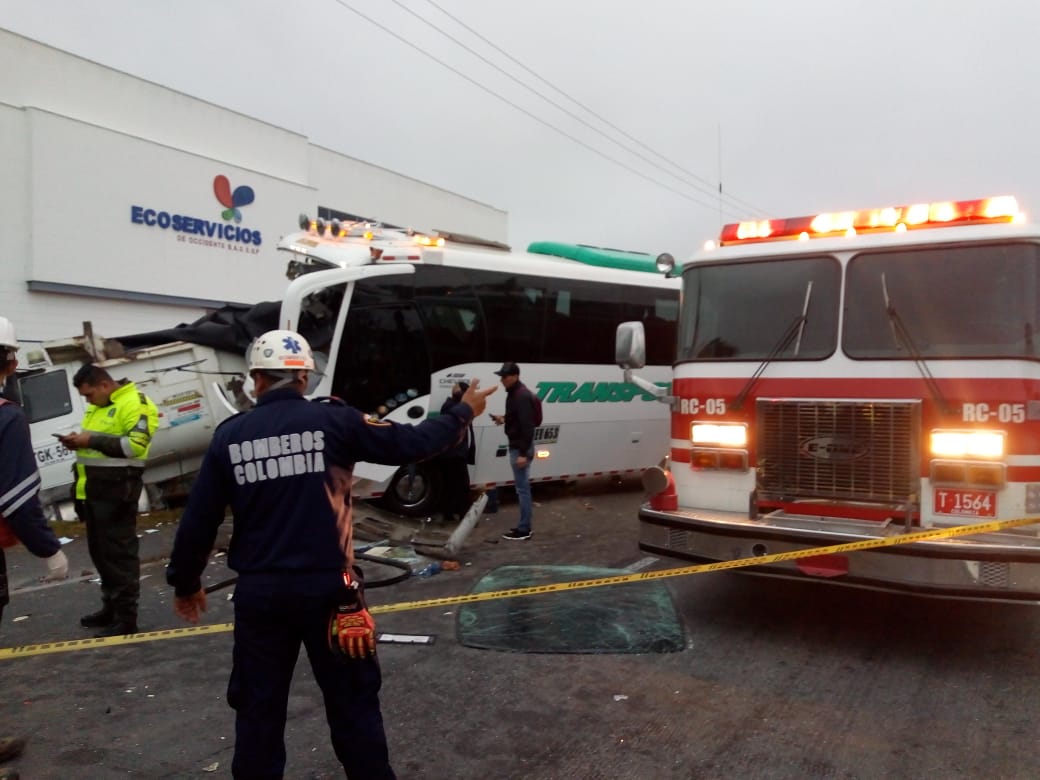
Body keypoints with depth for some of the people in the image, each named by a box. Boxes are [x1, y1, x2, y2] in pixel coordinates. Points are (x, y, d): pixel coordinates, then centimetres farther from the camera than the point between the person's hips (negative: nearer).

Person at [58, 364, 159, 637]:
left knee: (119, 552, -5)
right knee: (100, 551, 17)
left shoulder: (135, 404, -12)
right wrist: (78, 441, 5)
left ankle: (126, 617, 1)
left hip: (117, 489, -10)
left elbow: (135, 445, -23)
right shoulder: (96, 407, 19)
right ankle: (111, 607, 30)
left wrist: (92, 440, -23)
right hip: (94, 489, 10)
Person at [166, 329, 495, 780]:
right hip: (326, 587, -2)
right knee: (352, 700, 13)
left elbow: (198, 520, 3)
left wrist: (185, 583, 19)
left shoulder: (229, 435, -1)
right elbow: (410, 444, -6)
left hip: (259, 592, 2)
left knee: (259, 707, 17)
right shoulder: (332, 420, -8)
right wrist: (463, 413, 11)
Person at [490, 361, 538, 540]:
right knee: (522, 487, 14)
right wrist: (504, 419, 6)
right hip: (516, 446, 10)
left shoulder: (522, 396, -20)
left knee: (522, 488, -4)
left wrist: (524, 453, -25)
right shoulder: (514, 393, 11)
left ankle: (524, 529, 2)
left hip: (521, 448, -10)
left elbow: (527, 425, -24)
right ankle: (524, 526, 21)